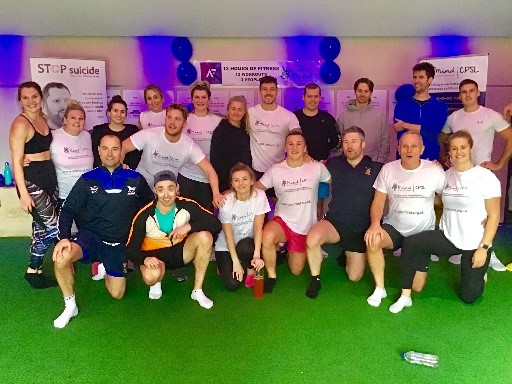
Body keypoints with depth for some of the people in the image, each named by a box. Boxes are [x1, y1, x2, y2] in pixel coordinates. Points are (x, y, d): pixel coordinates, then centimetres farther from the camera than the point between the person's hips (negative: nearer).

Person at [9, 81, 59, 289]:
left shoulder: (43, 119, 10)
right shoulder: (20, 124, -13)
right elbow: (17, 161, -16)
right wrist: (23, 193, -20)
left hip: (49, 175, 8)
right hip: (30, 179, -8)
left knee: (41, 226, 14)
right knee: (52, 226, -8)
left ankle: (36, 269, 27)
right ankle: (33, 270, 9)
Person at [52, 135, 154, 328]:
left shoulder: (135, 179, -1)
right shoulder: (88, 179, -2)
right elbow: (68, 210, -3)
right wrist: (64, 237, -20)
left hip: (118, 244, 2)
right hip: (90, 236, -1)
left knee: (117, 294, 5)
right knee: (61, 257, -34)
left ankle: (106, 269, 39)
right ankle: (70, 306, -8)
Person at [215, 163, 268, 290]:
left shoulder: (259, 196, -17)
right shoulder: (226, 202, -18)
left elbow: (258, 227, -19)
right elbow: (228, 234, -14)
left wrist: (257, 255, -31)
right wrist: (235, 262, -19)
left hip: (248, 244, 1)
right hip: (226, 246, 0)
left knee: (244, 246, -36)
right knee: (232, 284, -16)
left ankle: (251, 270, -3)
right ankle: (224, 266, 18)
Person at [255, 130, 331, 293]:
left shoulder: (317, 167, -8)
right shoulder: (275, 170, -8)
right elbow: (255, 188, -3)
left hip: (306, 226, 1)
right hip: (283, 220, -1)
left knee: (295, 270, 9)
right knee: (267, 237, -37)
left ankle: (292, 252, 46)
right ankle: (271, 275, -8)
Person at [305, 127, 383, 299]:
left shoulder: (376, 168, -4)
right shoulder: (333, 163, 3)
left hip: (361, 228, 0)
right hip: (334, 221, 0)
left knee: (355, 277, 6)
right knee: (312, 239, -35)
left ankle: (347, 255, 42)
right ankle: (315, 279, -8)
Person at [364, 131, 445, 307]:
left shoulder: (435, 170, -10)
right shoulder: (388, 169, -7)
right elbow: (378, 201, -7)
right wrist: (375, 224, -25)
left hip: (423, 233, 0)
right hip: (394, 228, 0)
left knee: (416, 287, -2)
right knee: (372, 240, -35)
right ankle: (379, 288, -13)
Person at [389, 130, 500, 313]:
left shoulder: (485, 176, -10)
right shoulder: (447, 175, 4)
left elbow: (494, 215, -10)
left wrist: (484, 248, -15)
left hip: (475, 243, -3)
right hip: (448, 236, 4)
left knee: (468, 297, 3)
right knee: (411, 243, -24)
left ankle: (479, 270, 36)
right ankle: (405, 296, -14)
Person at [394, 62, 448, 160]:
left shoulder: (440, 106, 6)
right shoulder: (402, 104, 6)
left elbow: (434, 130, -10)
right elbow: (398, 130, -7)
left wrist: (405, 125, -7)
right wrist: (424, 129, -14)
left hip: (431, 158, 0)